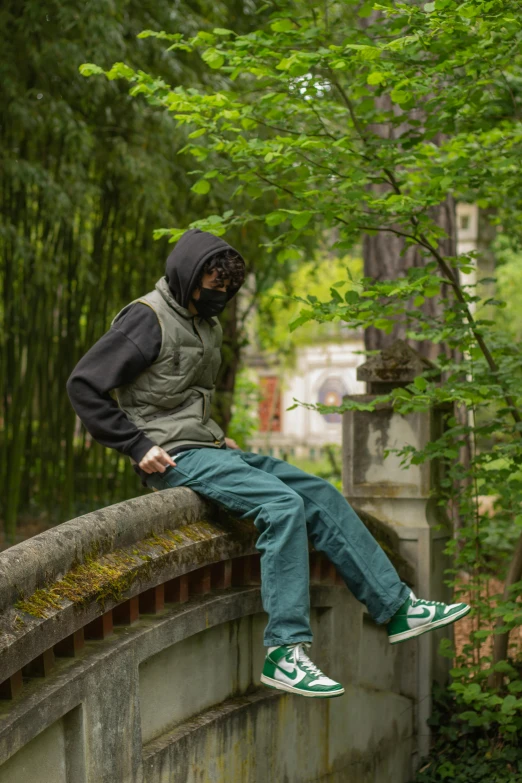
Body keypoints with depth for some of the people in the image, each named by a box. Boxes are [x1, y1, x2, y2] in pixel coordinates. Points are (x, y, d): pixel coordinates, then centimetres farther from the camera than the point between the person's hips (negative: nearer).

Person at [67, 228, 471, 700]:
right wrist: (137, 447, -17)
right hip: (173, 457, -9)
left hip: (208, 449, 9)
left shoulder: (208, 325, 18)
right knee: (283, 505, -27)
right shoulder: (147, 319, -10)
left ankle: (397, 608, 4)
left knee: (320, 494, 0)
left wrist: (218, 435, 13)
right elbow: (84, 384, -15)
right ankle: (285, 652, -29)